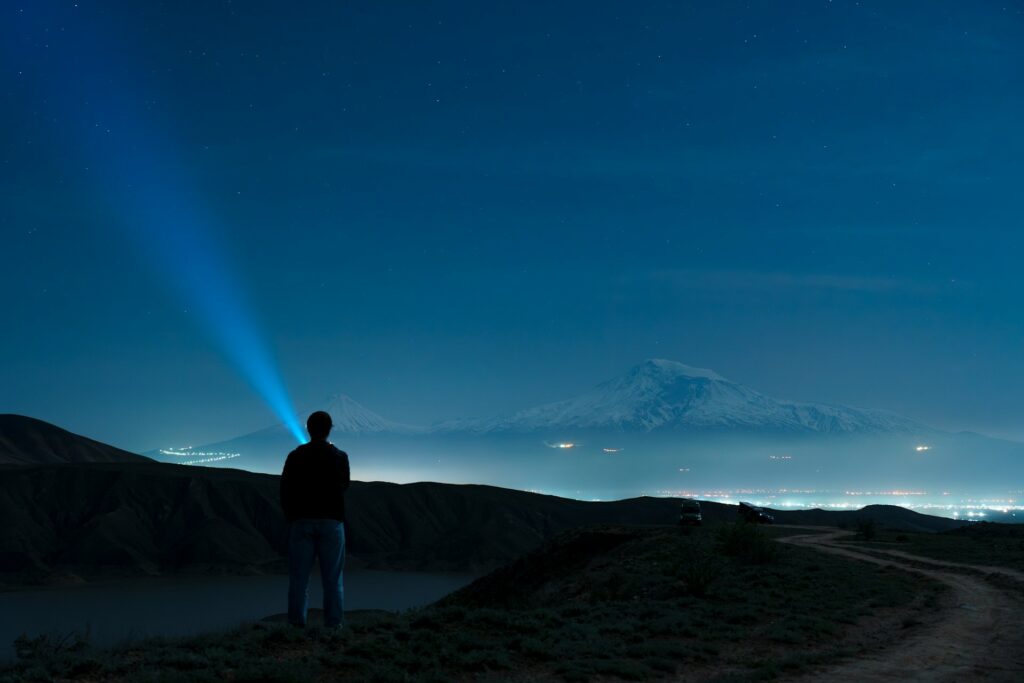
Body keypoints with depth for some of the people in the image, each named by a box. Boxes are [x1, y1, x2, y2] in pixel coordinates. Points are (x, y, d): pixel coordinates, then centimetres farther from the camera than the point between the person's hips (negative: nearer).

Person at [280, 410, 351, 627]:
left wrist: (290, 518, 13)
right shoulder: (339, 456, 2)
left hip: (301, 521, 1)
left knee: (299, 578, 3)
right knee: (332, 580, 1)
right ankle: (333, 625, -4)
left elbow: (285, 492, 2)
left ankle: (297, 625, -2)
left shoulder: (295, 456, 2)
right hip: (331, 521, 0)